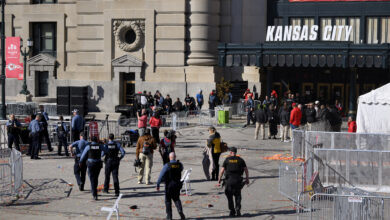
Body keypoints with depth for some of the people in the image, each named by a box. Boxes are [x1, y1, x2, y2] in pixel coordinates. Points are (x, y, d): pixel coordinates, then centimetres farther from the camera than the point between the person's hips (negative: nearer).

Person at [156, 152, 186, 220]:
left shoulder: (167, 165, -14)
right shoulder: (180, 165, -3)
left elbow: (161, 175, -15)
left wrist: (158, 184, -11)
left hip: (169, 185, -3)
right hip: (177, 184, 3)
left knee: (168, 200, 11)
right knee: (176, 199, 19)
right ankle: (180, 210, -8)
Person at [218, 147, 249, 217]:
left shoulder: (227, 160, 3)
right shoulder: (240, 160, 6)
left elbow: (222, 170, -1)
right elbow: (246, 169, 4)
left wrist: (219, 179, 7)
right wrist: (247, 179, 12)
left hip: (229, 180, -1)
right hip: (238, 180, 1)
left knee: (229, 196, 12)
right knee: (237, 195, 14)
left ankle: (232, 211, 10)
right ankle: (238, 209, -6)